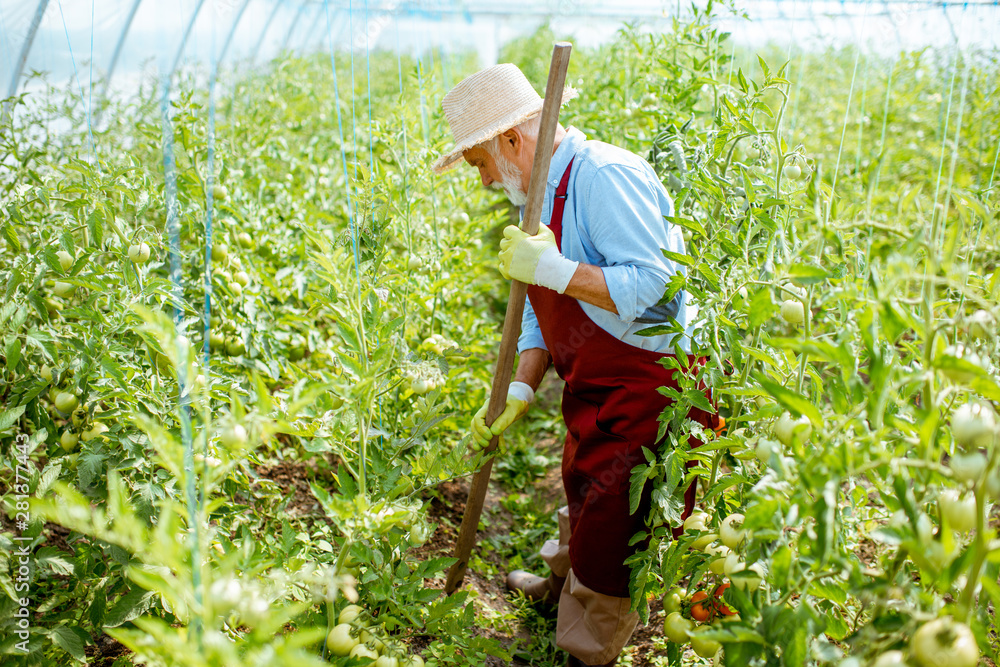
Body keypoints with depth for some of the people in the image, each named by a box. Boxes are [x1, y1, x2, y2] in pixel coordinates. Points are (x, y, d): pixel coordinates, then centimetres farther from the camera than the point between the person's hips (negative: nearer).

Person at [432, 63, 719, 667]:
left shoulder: (605, 175, -23)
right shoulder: (549, 194, 9)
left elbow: (651, 285, -31)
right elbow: (543, 312, 13)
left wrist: (551, 267, -29)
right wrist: (520, 391, 4)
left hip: (648, 386, -9)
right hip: (594, 390, 9)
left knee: (609, 527, 4)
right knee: (582, 488, 28)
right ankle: (562, 587, 54)